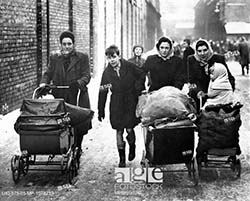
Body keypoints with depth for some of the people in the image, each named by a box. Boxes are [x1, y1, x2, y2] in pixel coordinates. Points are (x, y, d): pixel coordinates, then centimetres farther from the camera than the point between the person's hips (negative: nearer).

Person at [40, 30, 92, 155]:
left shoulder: (82, 58, 7)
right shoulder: (54, 58, 15)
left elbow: (86, 76, -1)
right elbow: (48, 74, 12)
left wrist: (79, 83, -21)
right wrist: (44, 83, -9)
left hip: (77, 96, -1)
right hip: (60, 97, 2)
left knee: (79, 125, -2)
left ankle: (77, 147, 17)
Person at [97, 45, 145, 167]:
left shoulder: (129, 67, -5)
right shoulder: (107, 72, -1)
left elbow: (142, 77, 8)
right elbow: (102, 93, 2)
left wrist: (137, 90, -1)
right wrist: (100, 110, 2)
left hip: (131, 103, -1)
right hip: (116, 105, 2)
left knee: (129, 129, -3)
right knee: (119, 131, 4)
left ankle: (132, 148, 28)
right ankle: (122, 158, 14)